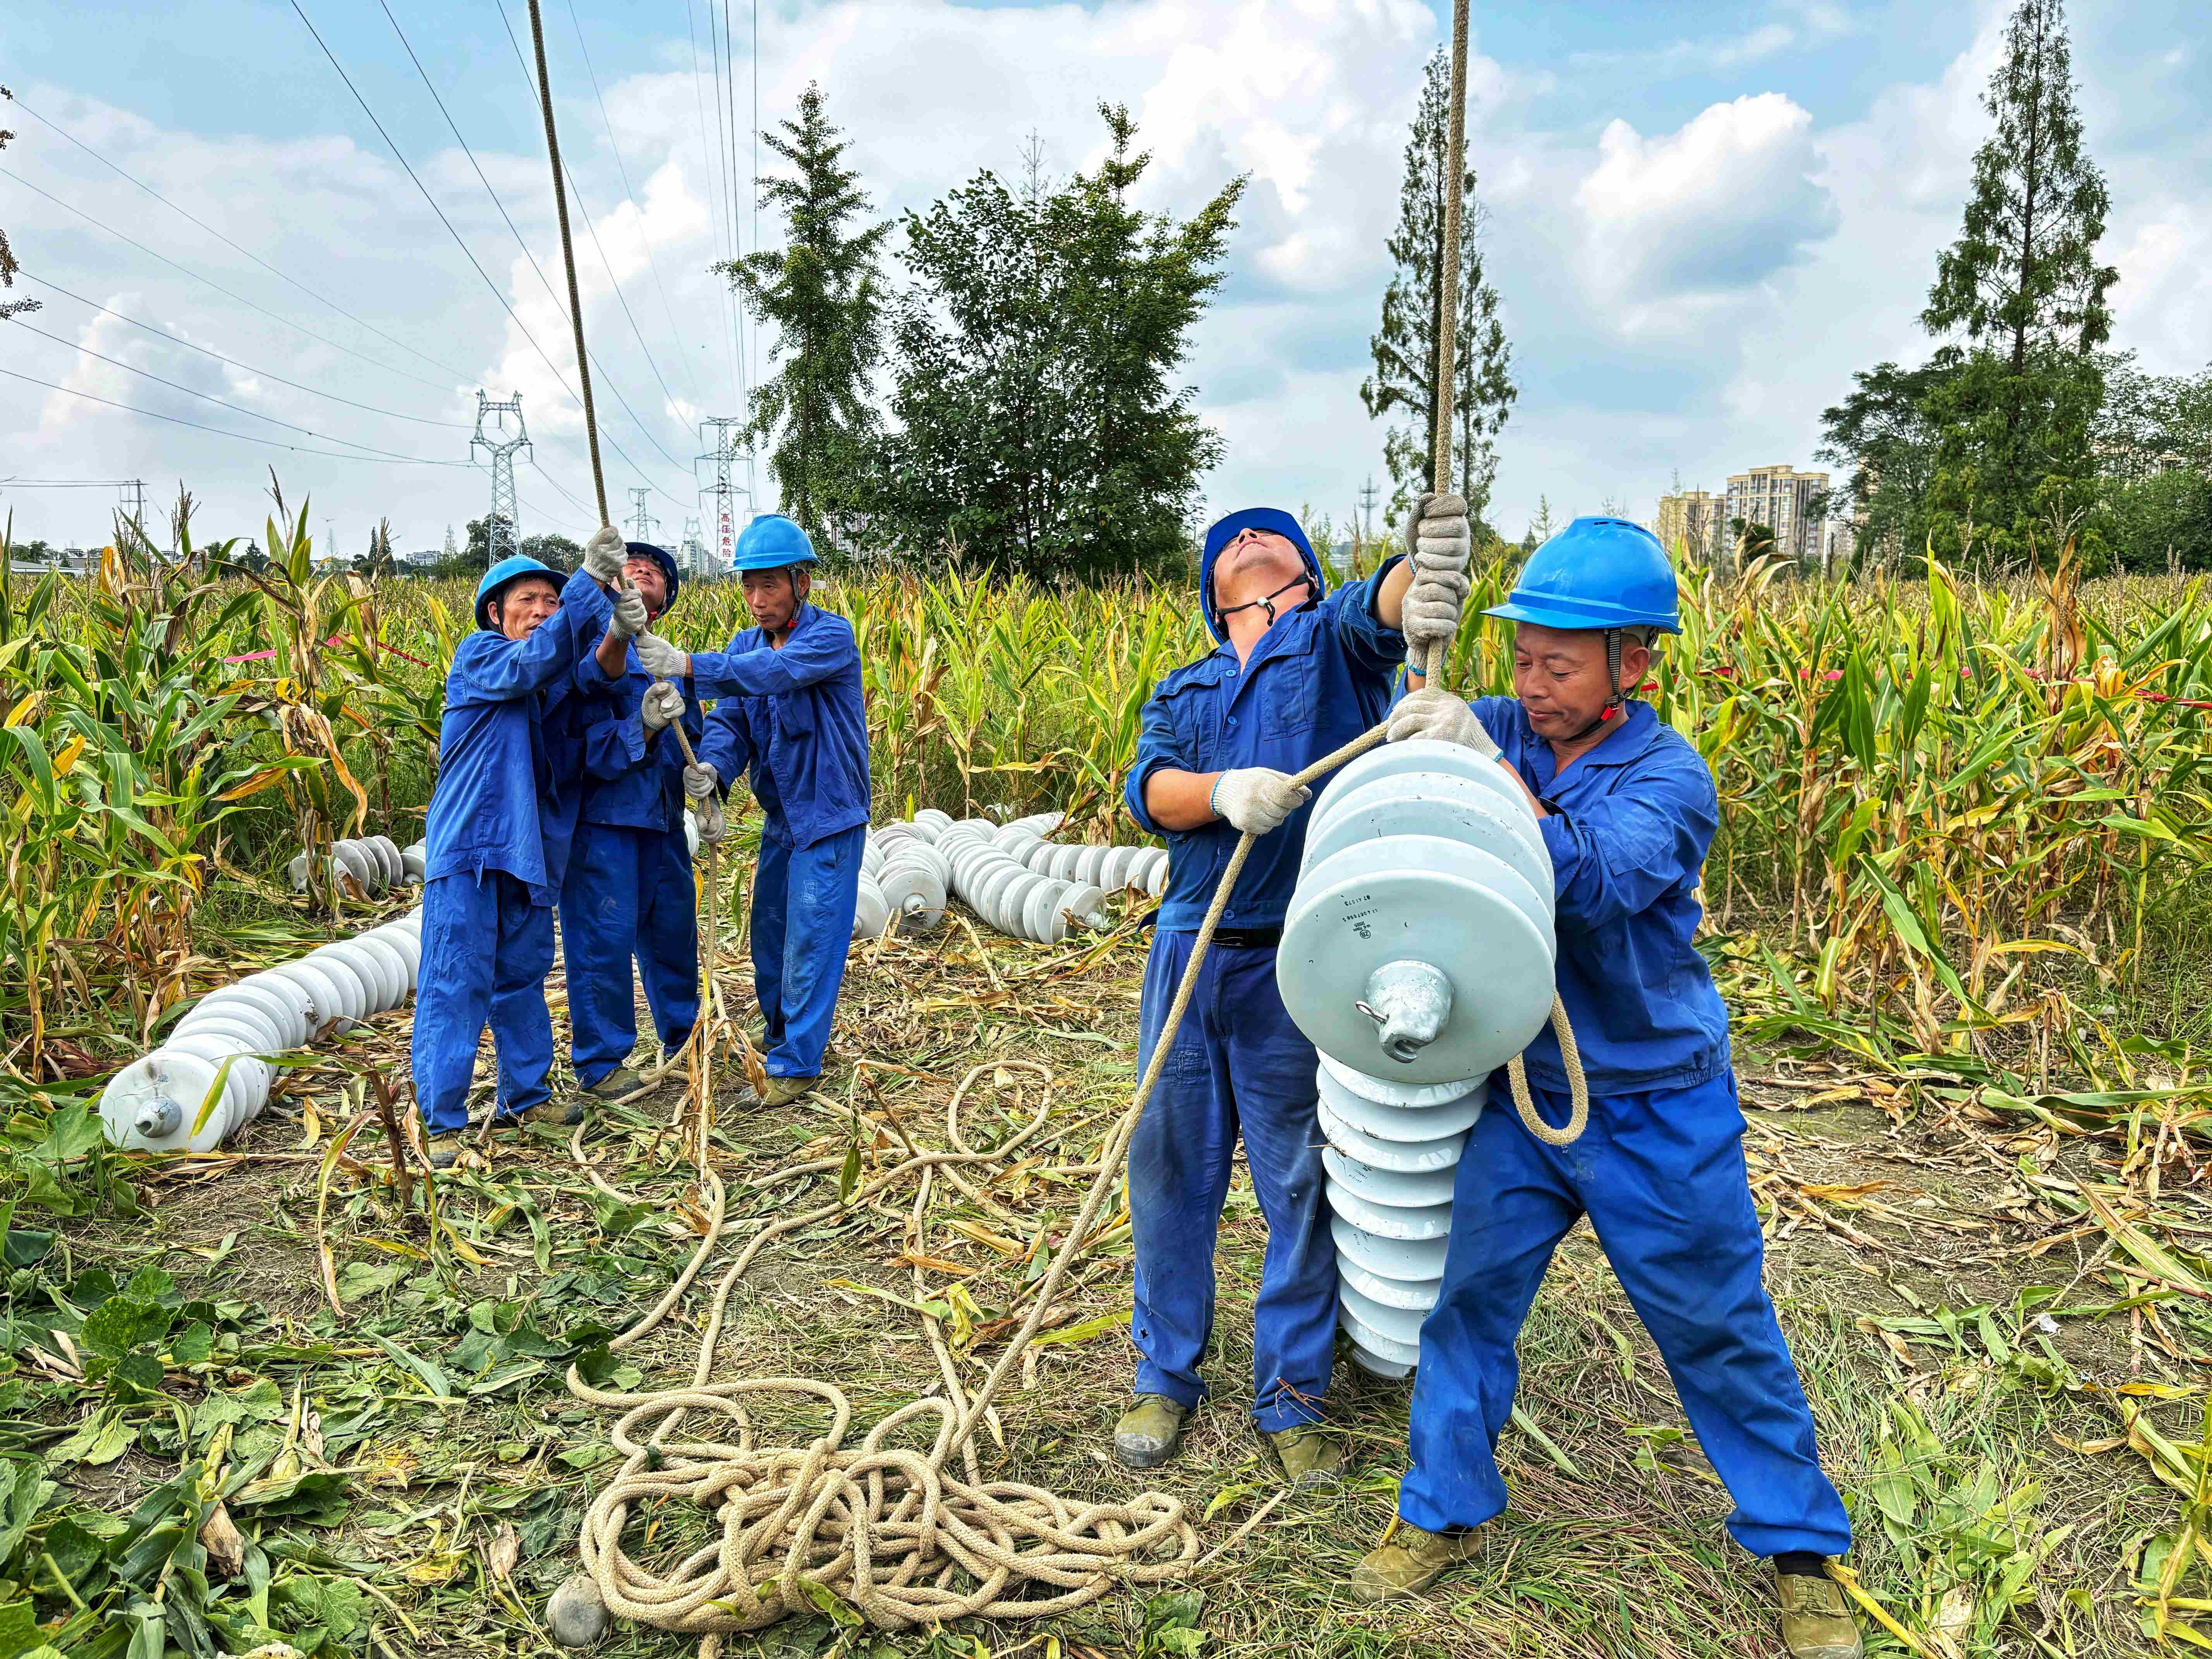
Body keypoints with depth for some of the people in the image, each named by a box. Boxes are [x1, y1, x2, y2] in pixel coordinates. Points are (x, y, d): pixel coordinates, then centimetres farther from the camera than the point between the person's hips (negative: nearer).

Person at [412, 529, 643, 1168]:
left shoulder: (558, 683, 14)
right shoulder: (478, 656, -3)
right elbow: (528, 665, -22)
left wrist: (617, 635, -25)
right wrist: (590, 582, -28)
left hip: (529, 851, 6)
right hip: (469, 845, -6)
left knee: (523, 979, 15)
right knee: (455, 982, -6)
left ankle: (524, 1100, 27)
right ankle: (442, 1120, -1)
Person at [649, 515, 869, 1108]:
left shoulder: (831, 635, -17)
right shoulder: (745, 644, 4)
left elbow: (775, 671, -36)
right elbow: (729, 720, -5)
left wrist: (687, 667, -45)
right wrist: (712, 768, -27)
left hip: (829, 815, -7)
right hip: (780, 817, 7)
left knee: (810, 940, -4)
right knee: (769, 938, 17)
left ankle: (796, 1064, 5)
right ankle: (780, 1039, 34)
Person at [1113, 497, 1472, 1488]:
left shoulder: (1334, 638, 6)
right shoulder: (1182, 691, 17)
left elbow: (1375, 610, -19)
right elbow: (1147, 787, -1)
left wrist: (1421, 587, -43)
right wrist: (1223, 790, -22)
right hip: (1189, 953, 4)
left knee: (1304, 1187, 5)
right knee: (1169, 1169, 10)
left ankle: (1290, 1398, 22)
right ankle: (1164, 1377, 28)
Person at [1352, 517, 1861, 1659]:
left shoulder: (1670, 777, -18)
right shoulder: (1500, 732, -6)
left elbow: (1596, 880, -35)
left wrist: (1485, 766, -40)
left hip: (1657, 1111, -3)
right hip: (1521, 1091, 3)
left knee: (1719, 1329, 11)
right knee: (1468, 1295, 9)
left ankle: (1801, 1547, 32)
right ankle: (1443, 1511, 29)